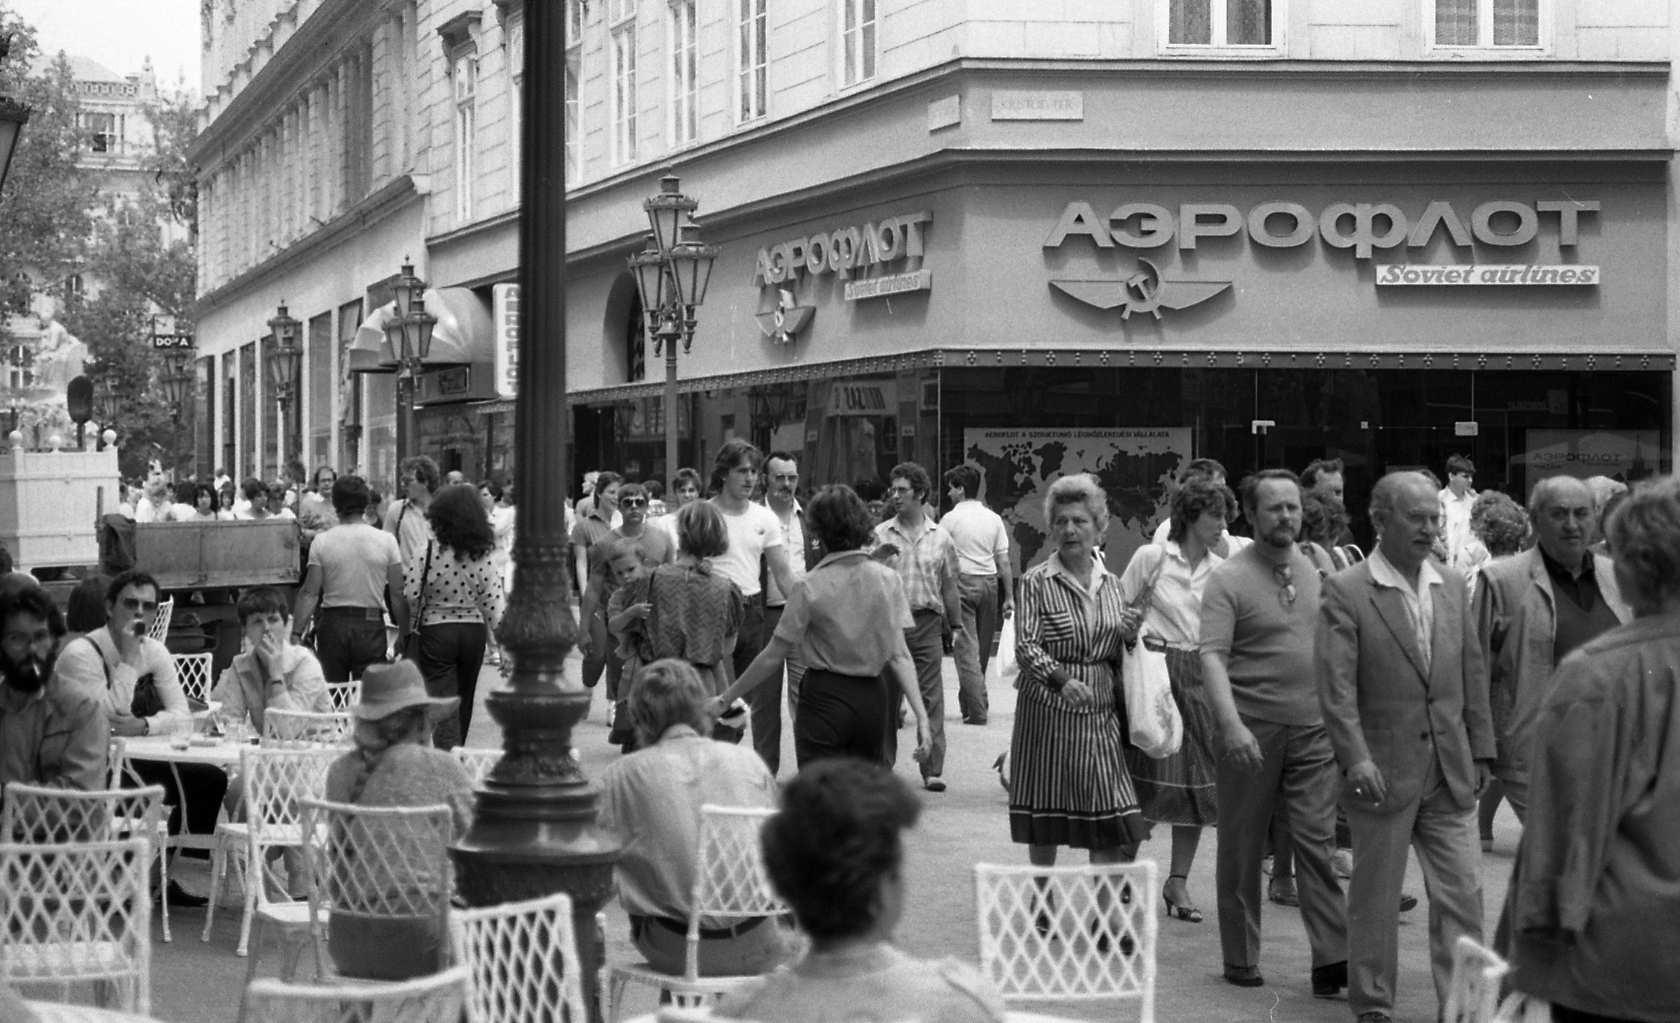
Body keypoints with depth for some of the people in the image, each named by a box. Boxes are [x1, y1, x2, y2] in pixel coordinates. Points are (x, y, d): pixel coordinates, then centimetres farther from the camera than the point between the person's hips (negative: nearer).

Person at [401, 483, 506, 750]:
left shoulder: (427, 553, -12)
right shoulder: (484, 556, -4)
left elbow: (411, 596, -14)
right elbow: (494, 604, -5)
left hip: (435, 630, -4)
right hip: (473, 631, 4)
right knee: (464, 703, 20)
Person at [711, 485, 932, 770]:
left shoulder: (811, 586, -11)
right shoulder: (887, 580, -3)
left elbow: (773, 657, -9)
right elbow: (899, 655, -8)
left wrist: (725, 700, -1)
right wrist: (921, 713, -8)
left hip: (824, 697, -3)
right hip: (872, 697, 4)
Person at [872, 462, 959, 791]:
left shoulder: (940, 537, 9)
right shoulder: (880, 534, 6)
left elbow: (949, 587, 14)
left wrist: (953, 627, 14)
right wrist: (877, 556, -17)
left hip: (927, 622, 0)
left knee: (930, 698, -4)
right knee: (886, 698, 4)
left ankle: (933, 769, -2)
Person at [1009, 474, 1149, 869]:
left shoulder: (1111, 584, 12)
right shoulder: (1036, 582, -4)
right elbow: (1026, 647, -14)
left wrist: (1127, 633, -2)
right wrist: (1061, 679, -30)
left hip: (1100, 716, 4)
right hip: (1048, 711, -4)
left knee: (1116, 828, -4)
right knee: (1045, 825, 5)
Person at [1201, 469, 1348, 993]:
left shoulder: (1316, 570, 10)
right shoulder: (1229, 578, -6)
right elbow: (1213, 656, -15)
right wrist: (1231, 724, -26)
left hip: (1313, 731, 3)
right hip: (1251, 732, -3)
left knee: (1317, 842, -2)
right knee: (1242, 848, 7)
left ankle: (1332, 959, -3)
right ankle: (1240, 959, 17)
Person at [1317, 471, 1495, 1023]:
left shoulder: (1453, 586, 9)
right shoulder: (1345, 592, -8)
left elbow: (1473, 674, 13)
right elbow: (1336, 686, -13)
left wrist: (1481, 751, 9)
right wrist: (1356, 759, -22)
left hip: (1450, 773, 4)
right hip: (1384, 771, -4)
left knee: (1462, 894, 2)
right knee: (1375, 897, 6)